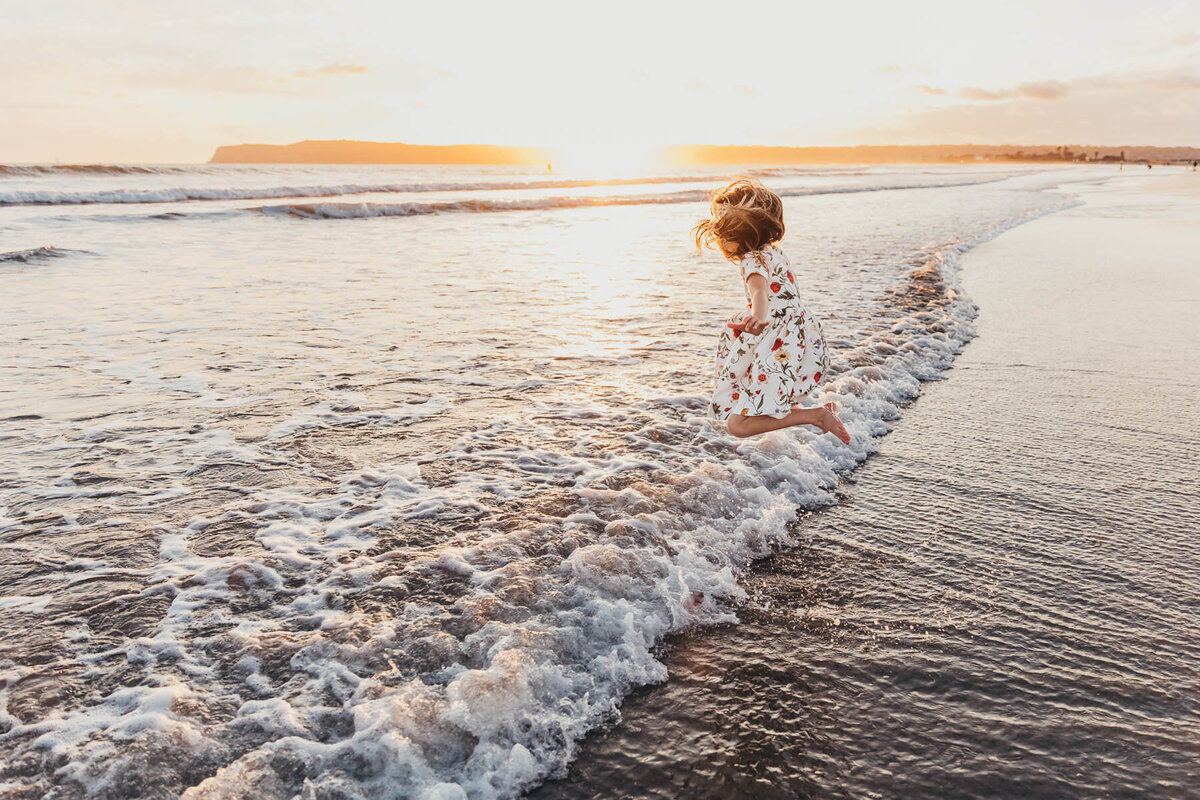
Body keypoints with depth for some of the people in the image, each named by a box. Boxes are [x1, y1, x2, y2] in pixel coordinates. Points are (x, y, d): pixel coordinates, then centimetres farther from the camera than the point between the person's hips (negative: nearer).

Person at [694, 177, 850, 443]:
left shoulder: (753, 260, -18)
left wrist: (758, 317, -63)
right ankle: (801, 410, 23)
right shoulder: (773, 252, 11)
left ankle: (817, 415, -12)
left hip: (784, 354, -10)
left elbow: (760, 290, -42)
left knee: (738, 424, -13)